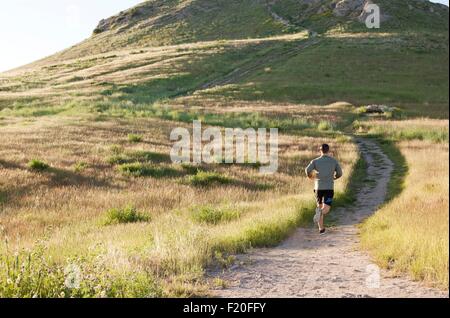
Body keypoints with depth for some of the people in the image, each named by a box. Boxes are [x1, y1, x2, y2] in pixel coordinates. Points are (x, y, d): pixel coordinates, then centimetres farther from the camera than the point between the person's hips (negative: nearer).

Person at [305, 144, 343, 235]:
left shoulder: (315, 161, 2)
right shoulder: (334, 161, 5)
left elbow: (307, 170, -12)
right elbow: (339, 173, 8)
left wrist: (310, 176, 10)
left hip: (318, 187, 1)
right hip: (329, 188, -1)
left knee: (320, 207, 17)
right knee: (326, 209, -4)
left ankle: (321, 228, 17)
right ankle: (320, 212, -40)